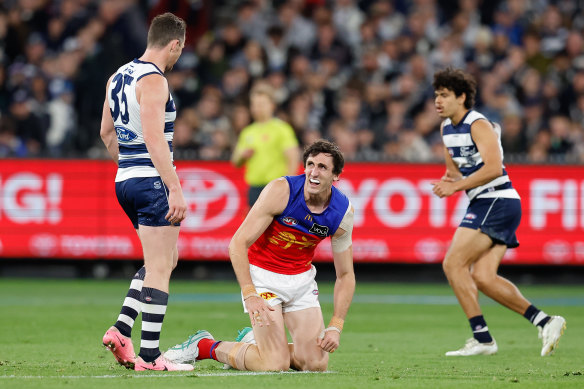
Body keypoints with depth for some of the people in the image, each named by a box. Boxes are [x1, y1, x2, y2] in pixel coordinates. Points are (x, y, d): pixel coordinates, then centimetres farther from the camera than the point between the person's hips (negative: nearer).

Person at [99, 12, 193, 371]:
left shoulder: (119, 76, 14)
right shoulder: (153, 80, -15)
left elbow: (107, 132, 23)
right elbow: (155, 139, -23)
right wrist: (175, 190, -24)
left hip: (125, 180, 9)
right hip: (153, 181, -9)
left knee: (167, 260, 19)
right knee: (159, 268, -6)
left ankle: (122, 329, 8)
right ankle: (149, 356, -6)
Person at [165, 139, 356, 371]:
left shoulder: (343, 211, -10)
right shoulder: (281, 190, -23)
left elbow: (345, 275, 0)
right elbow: (238, 244, -21)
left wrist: (335, 327, -11)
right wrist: (250, 296, -30)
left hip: (302, 279, 5)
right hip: (263, 274, -5)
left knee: (316, 364, -6)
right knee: (275, 364, -17)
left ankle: (255, 342, 21)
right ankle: (204, 346, 6)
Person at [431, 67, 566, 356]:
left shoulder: (478, 125, -13)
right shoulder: (446, 127, 15)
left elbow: (493, 168, -25)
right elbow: (455, 167, 28)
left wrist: (456, 187, -23)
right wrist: (448, 180, 5)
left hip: (496, 201, -9)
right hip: (483, 204, 9)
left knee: (453, 264, -14)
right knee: (482, 277, 0)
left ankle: (481, 337, -13)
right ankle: (545, 321, 3)